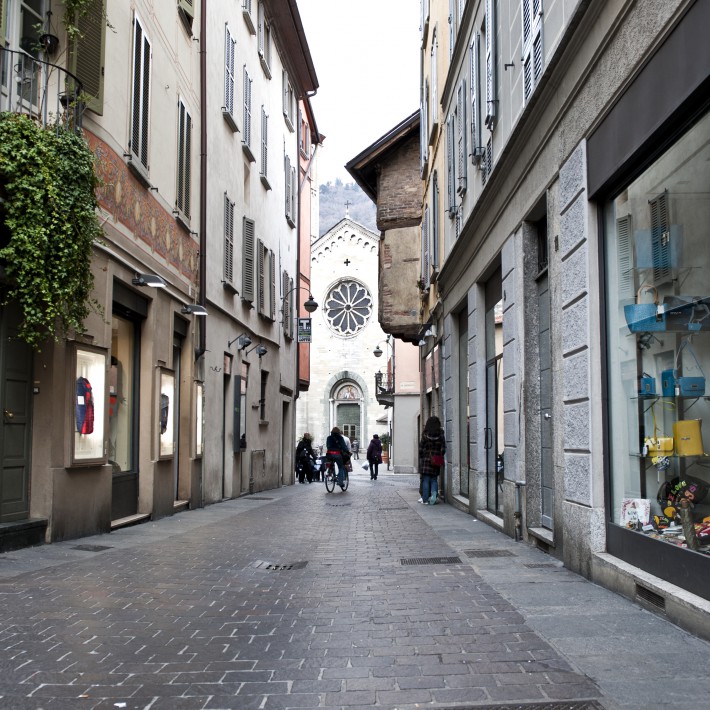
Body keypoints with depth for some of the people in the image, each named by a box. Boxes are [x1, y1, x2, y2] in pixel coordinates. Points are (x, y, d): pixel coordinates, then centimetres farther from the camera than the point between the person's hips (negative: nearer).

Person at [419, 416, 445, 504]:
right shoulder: (441, 435, -3)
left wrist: (421, 458, 9)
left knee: (426, 480, 5)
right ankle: (434, 494, -6)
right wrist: (440, 458, 8)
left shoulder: (425, 435, -7)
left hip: (426, 460, -1)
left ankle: (425, 499, 6)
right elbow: (443, 449, -3)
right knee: (434, 479, 13)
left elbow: (421, 449, -4)